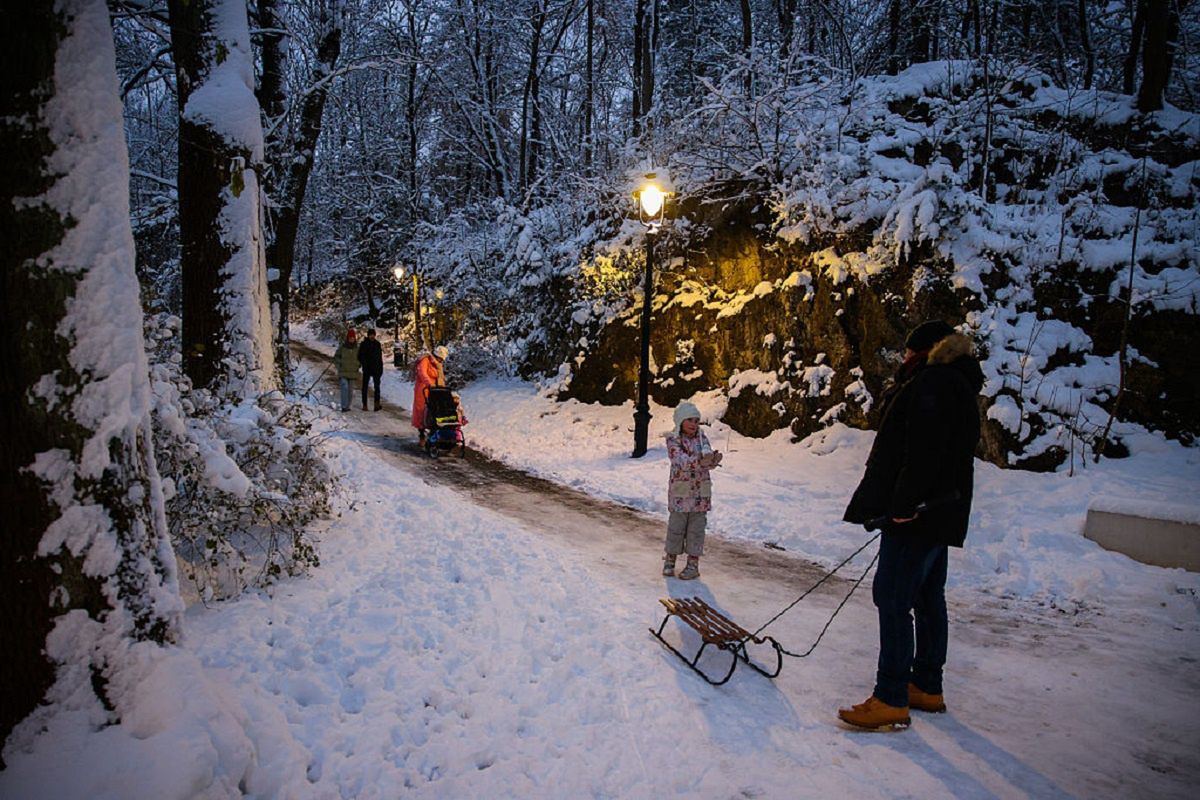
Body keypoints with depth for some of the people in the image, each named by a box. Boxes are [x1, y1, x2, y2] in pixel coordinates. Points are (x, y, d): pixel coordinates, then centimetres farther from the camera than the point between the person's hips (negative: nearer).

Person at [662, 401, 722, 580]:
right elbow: (681, 460, -23)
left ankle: (693, 565, 15)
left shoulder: (702, 438, 4)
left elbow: (708, 458, -9)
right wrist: (699, 462, -40)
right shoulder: (672, 439, -8)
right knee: (676, 526, 4)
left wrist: (714, 460, -33)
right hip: (680, 490, -3)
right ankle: (670, 561, 21)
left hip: (701, 490, 3)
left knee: (696, 527, 6)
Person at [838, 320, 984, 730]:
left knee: (893, 599, -9)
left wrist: (904, 503, -25)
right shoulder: (958, 384, 20)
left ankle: (891, 699, -5)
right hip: (941, 512, 11)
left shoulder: (932, 382, -12)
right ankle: (927, 687, 27)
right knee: (928, 599, 16)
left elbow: (923, 449, -24)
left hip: (917, 514, -11)